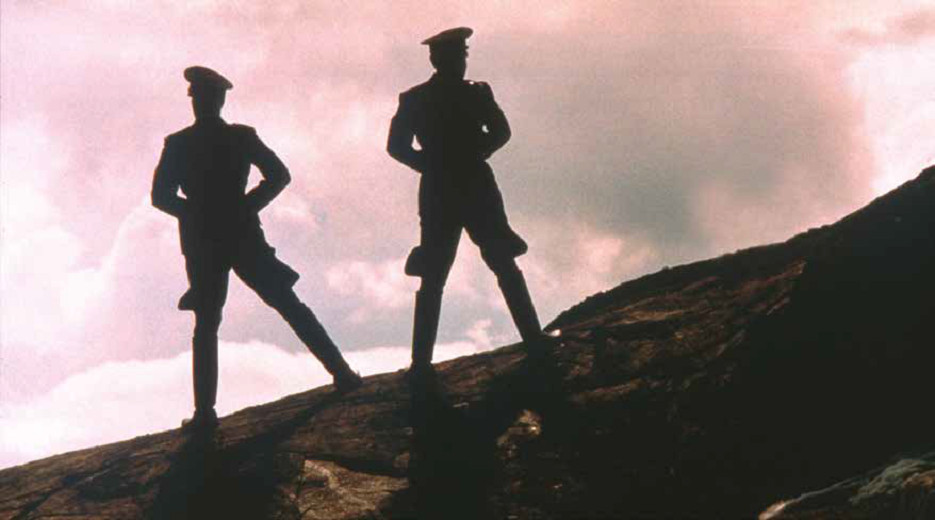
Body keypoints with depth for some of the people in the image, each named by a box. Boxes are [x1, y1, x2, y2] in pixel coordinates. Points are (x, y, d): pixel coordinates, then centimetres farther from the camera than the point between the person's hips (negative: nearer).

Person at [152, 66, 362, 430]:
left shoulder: (178, 145, -4)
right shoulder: (242, 137, -1)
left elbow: (161, 196, -5)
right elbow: (278, 175, -3)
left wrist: (193, 213, 8)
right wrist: (248, 204, 5)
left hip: (202, 246, -1)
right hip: (244, 238, 1)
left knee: (206, 326, 8)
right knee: (290, 306, 7)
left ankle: (205, 410, 3)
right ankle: (341, 372, 2)